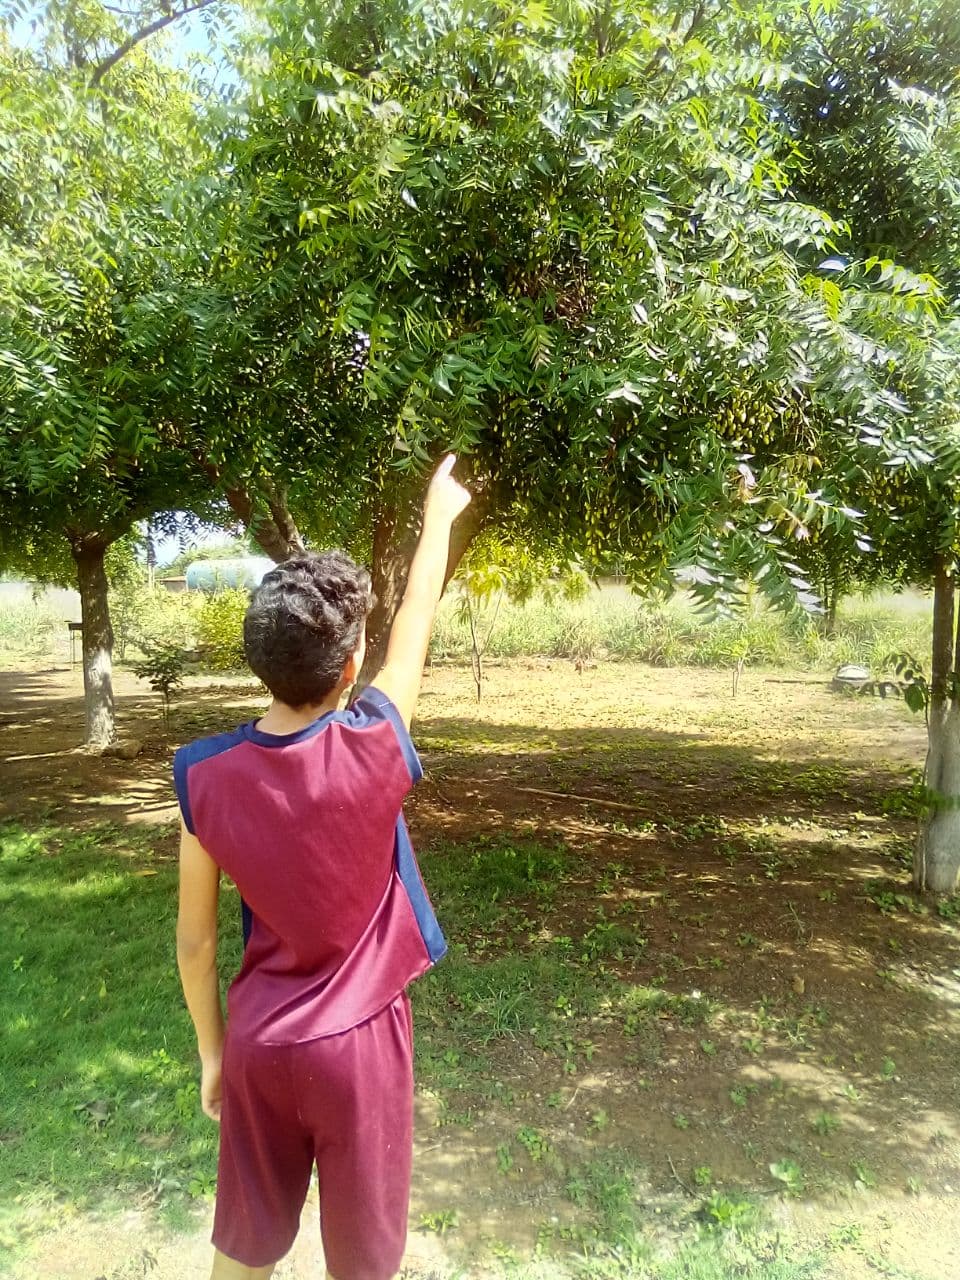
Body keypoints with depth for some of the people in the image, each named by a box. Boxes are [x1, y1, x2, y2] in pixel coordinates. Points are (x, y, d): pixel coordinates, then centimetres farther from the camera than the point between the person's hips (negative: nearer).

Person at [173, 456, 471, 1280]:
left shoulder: (205, 774, -16)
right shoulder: (374, 749, -24)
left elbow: (195, 940, -5)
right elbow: (415, 632, -7)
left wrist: (212, 1048, 11)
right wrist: (439, 519, 8)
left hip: (258, 1041, 3)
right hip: (357, 1039, -3)